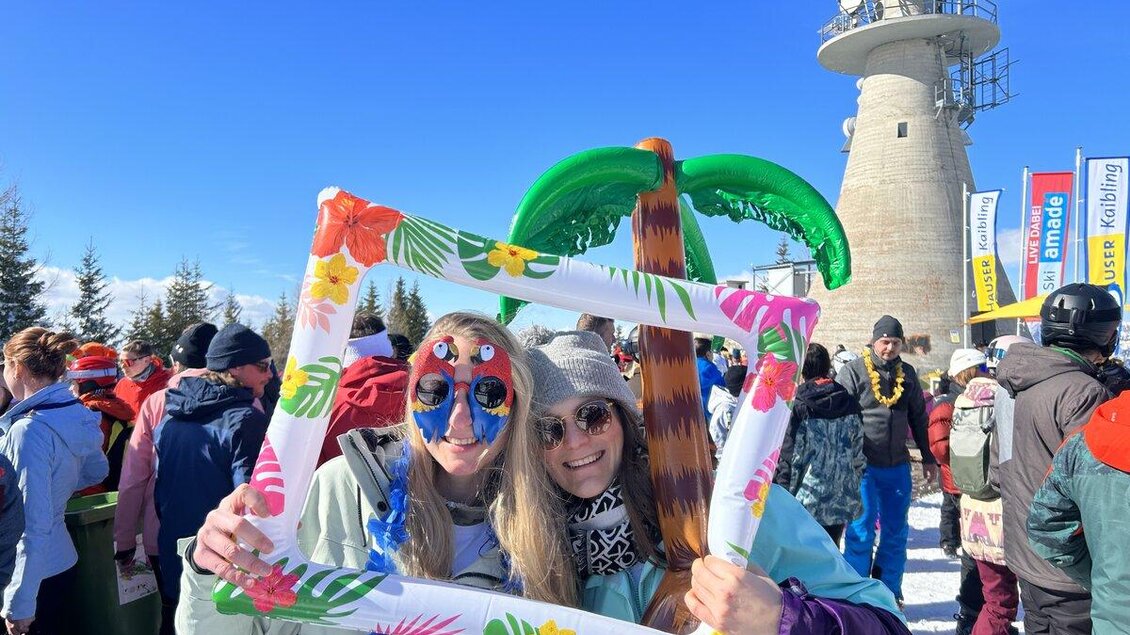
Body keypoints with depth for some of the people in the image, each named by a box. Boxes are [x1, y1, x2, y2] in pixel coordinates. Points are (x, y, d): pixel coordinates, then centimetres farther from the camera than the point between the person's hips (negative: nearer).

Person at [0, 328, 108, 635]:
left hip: (36, 572, -8)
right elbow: (98, 471, 18)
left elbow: (34, 525, -23)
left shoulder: (29, 429, -23)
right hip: (61, 558, 8)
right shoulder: (75, 413, 0)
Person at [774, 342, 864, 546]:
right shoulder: (850, 404, 3)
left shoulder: (798, 406, -11)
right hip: (841, 498, 4)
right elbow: (859, 453, 8)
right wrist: (853, 487, 19)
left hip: (807, 498, -4)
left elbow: (790, 455, -12)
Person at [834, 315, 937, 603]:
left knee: (896, 533, 12)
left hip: (897, 466, 5)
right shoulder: (853, 371, -7)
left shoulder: (907, 373, 9)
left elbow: (918, 417, 18)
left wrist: (928, 458, 20)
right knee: (861, 531, 0)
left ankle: (889, 591, 26)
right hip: (862, 465, -5)